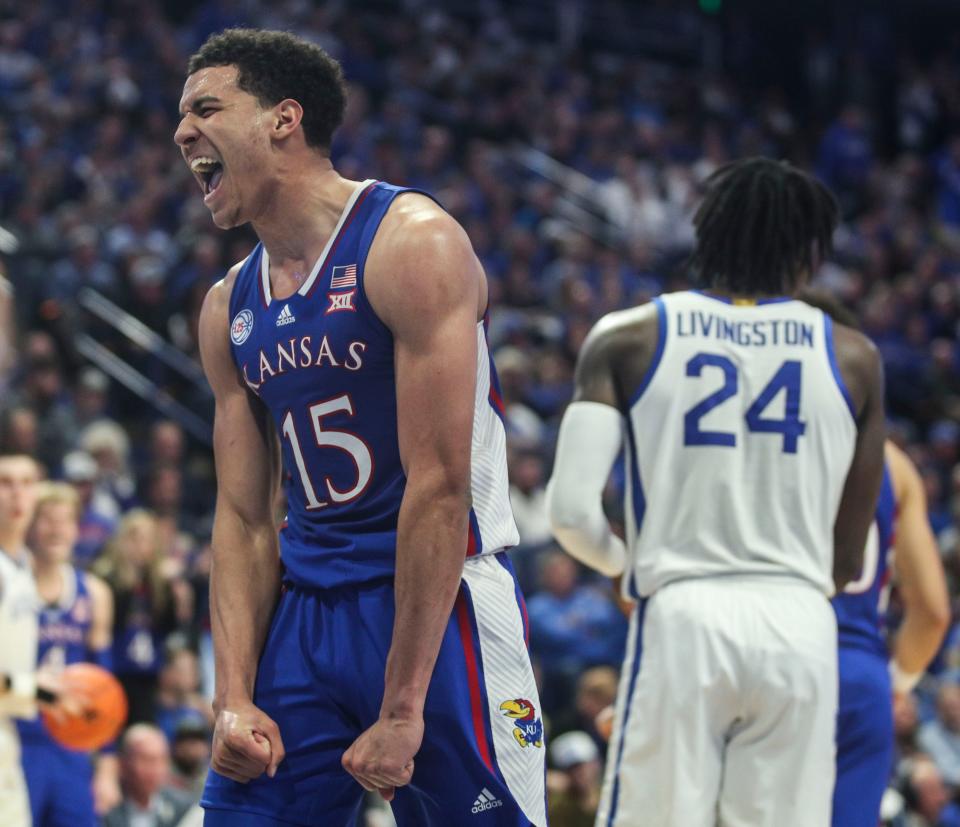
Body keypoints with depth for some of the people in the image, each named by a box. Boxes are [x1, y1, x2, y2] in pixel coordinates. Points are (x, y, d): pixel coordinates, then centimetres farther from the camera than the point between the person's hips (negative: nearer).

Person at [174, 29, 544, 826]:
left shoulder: (411, 243, -12)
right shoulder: (229, 308, 11)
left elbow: (440, 485, -17)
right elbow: (243, 519, 12)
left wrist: (401, 708, -20)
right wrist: (234, 698, -2)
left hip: (438, 603, -6)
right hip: (305, 611, 6)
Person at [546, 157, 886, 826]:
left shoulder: (629, 339, 3)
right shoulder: (852, 357, 7)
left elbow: (573, 512, -5)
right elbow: (848, 563, 10)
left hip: (680, 621, -1)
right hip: (799, 628, 1)